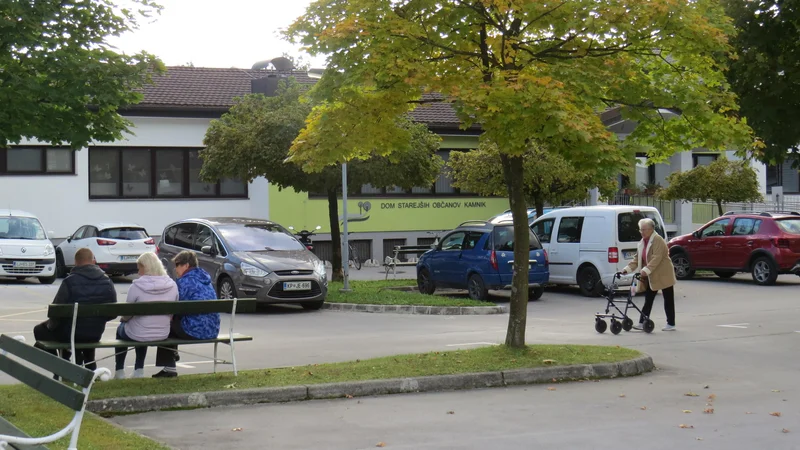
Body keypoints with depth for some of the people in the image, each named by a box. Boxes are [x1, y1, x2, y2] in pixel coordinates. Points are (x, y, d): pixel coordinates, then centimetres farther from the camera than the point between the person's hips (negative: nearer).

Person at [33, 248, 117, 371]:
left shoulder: (70, 282, -17)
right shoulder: (108, 283, -4)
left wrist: (51, 324, 5)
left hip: (70, 333, -4)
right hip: (95, 336, 4)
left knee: (40, 330, 21)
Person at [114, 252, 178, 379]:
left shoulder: (137, 286, -19)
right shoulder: (172, 286, -8)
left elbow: (127, 314, -8)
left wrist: (123, 318, 14)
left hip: (138, 335, -4)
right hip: (163, 334, 4)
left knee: (121, 328, 31)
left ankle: (119, 371, 35)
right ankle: (139, 370, 35)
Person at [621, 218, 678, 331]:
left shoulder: (657, 240, -16)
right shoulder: (642, 242, 11)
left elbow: (656, 258, -27)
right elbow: (637, 258, 13)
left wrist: (646, 270, -36)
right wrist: (628, 269, 0)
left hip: (663, 275, -8)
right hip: (650, 277, 8)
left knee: (668, 300, 1)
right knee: (648, 300, 6)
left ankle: (671, 324, 5)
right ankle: (642, 323, 6)